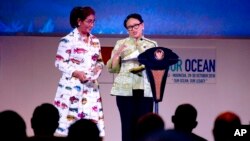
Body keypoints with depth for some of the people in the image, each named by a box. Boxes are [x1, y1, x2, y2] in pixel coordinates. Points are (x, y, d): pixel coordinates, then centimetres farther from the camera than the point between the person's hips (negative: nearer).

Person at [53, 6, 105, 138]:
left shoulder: (95, 40, 13)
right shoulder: (68, 40, -6)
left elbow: (100, 61, 19)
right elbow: (59, 62, -8)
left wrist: (98, 67, -3)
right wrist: (76, 73, -18)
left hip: (91, 87, 6)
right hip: (72, 86, -5)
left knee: (91, 119, -1)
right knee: (70, 117, -7)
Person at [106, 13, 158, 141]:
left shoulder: (152, 44, 13)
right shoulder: (121, 43, 10)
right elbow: (112, 68, 7)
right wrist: (117, 54, -10)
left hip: (145, 90, 1)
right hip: (125, 90, -1)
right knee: (128, 126, -5)